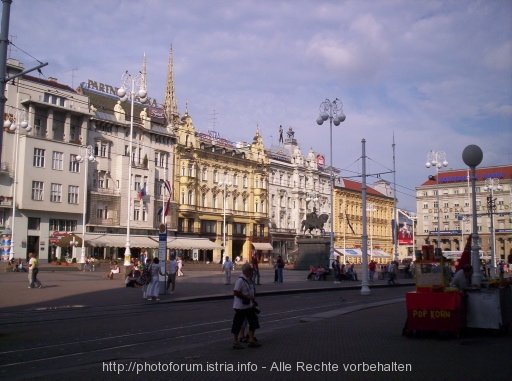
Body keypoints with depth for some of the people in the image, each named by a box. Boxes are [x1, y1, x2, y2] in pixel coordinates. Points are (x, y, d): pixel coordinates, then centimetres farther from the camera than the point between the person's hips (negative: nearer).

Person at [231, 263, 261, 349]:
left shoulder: (249, 280, 9)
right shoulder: (240, 280, -20)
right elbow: (235, 293, -24)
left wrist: (253, 301, 18)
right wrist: (247, 296, -24)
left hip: (249, 305, 9)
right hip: (241, 306, -9)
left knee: (253, 322, 10)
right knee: (238, 324, 2)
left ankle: (251, 340, 19)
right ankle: (235, 342, 13)